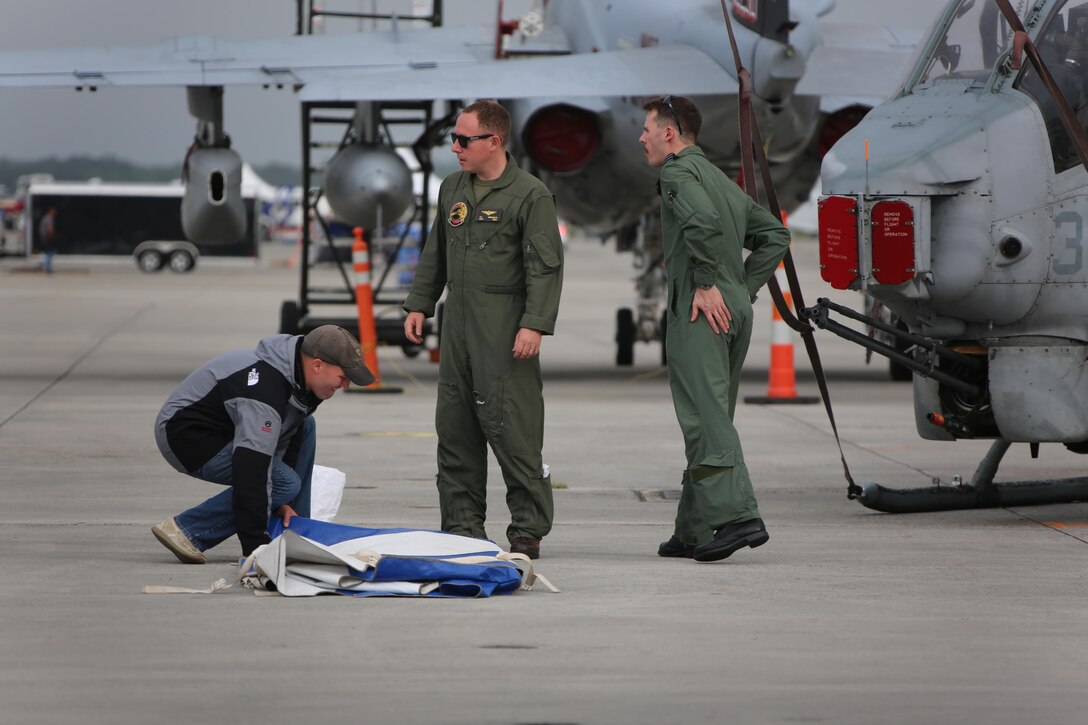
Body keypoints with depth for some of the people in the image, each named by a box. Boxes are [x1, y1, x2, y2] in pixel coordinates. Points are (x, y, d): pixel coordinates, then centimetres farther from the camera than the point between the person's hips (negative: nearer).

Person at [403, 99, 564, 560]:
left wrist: (534, 325, -19)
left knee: (512, 432, -8)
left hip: (504, 331, -7)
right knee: (455, 428, 7)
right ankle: (463, 526, 14)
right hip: (458, 327, 7)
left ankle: (528, 531, -3)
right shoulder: (452, 189, 15)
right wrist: (419, 305, 17)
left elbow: (546, 267, -11)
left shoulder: (531, 194, -7)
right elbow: (435, 254, 25)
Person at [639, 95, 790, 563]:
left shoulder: (678, 171, -5)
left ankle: (737, 516, -25)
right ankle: (693, 532, 15)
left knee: (706, 418, -14)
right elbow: (774, 235, 26)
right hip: (736, 310, 9)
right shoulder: (718, 177, 23)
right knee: (709, 419, 12)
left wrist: (707, 284, -18)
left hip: (700, 311, -9)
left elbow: (703, 222, -26)